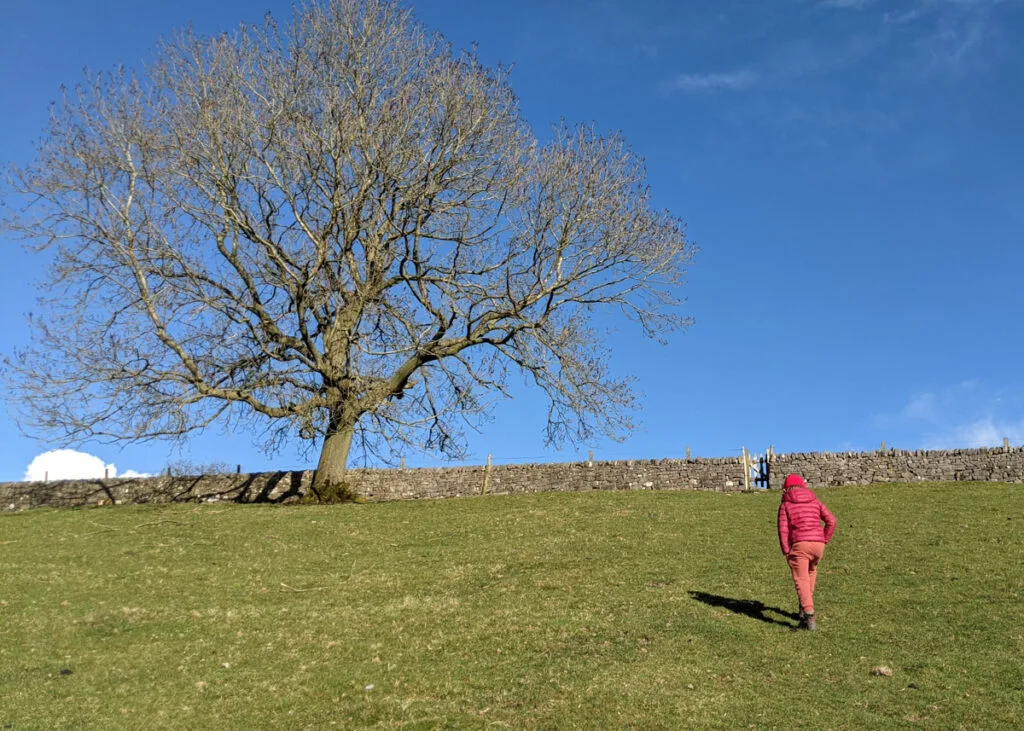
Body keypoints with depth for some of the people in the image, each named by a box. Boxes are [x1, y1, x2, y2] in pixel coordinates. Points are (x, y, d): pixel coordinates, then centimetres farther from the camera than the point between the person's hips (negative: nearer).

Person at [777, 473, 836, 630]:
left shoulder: (785, 505, 6)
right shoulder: (814, 501, 15)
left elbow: (783, 529, -3)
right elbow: (831, 521, 6)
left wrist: (786, 551, 0)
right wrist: (824, 540, 11)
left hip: (799, 544, -4)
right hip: (818, 543, 4)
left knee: (801, 580, -5)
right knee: (811, 571, 29)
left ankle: (809, 616, -19)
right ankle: (805, 607, 30)